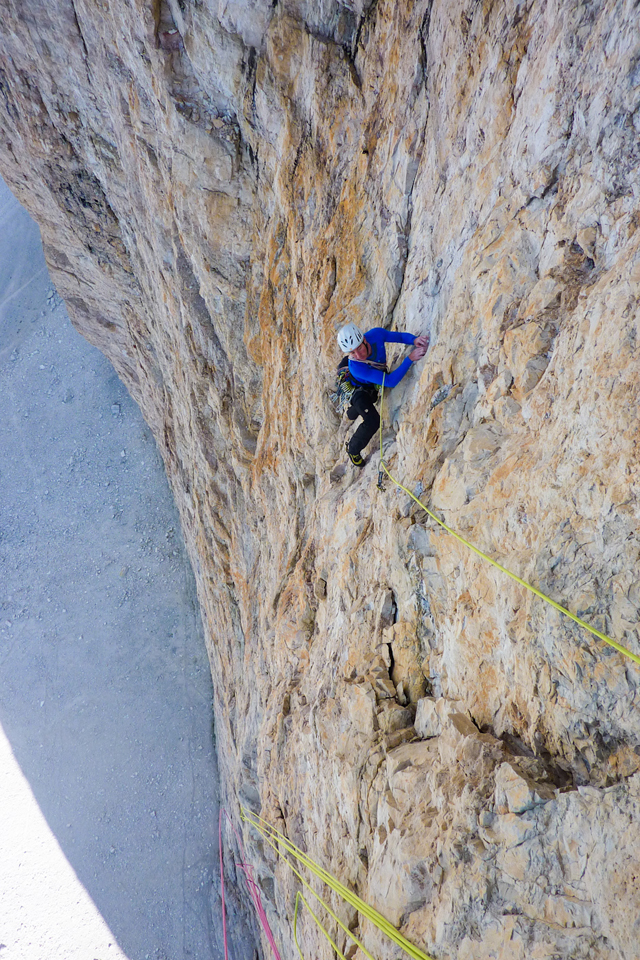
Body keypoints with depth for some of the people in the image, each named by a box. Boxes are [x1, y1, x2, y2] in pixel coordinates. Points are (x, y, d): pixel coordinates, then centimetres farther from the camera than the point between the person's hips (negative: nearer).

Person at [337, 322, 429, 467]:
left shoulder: (376, 334, -35)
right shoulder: (356, 367, -46)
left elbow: (401, 336, -17)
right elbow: (390, 382, -47)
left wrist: (415, 340, -39)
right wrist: (410, 358, -56)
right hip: (358, 389, -6)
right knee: (373, 422, -19)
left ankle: (351, 413, 67)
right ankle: (353, 449, 9)